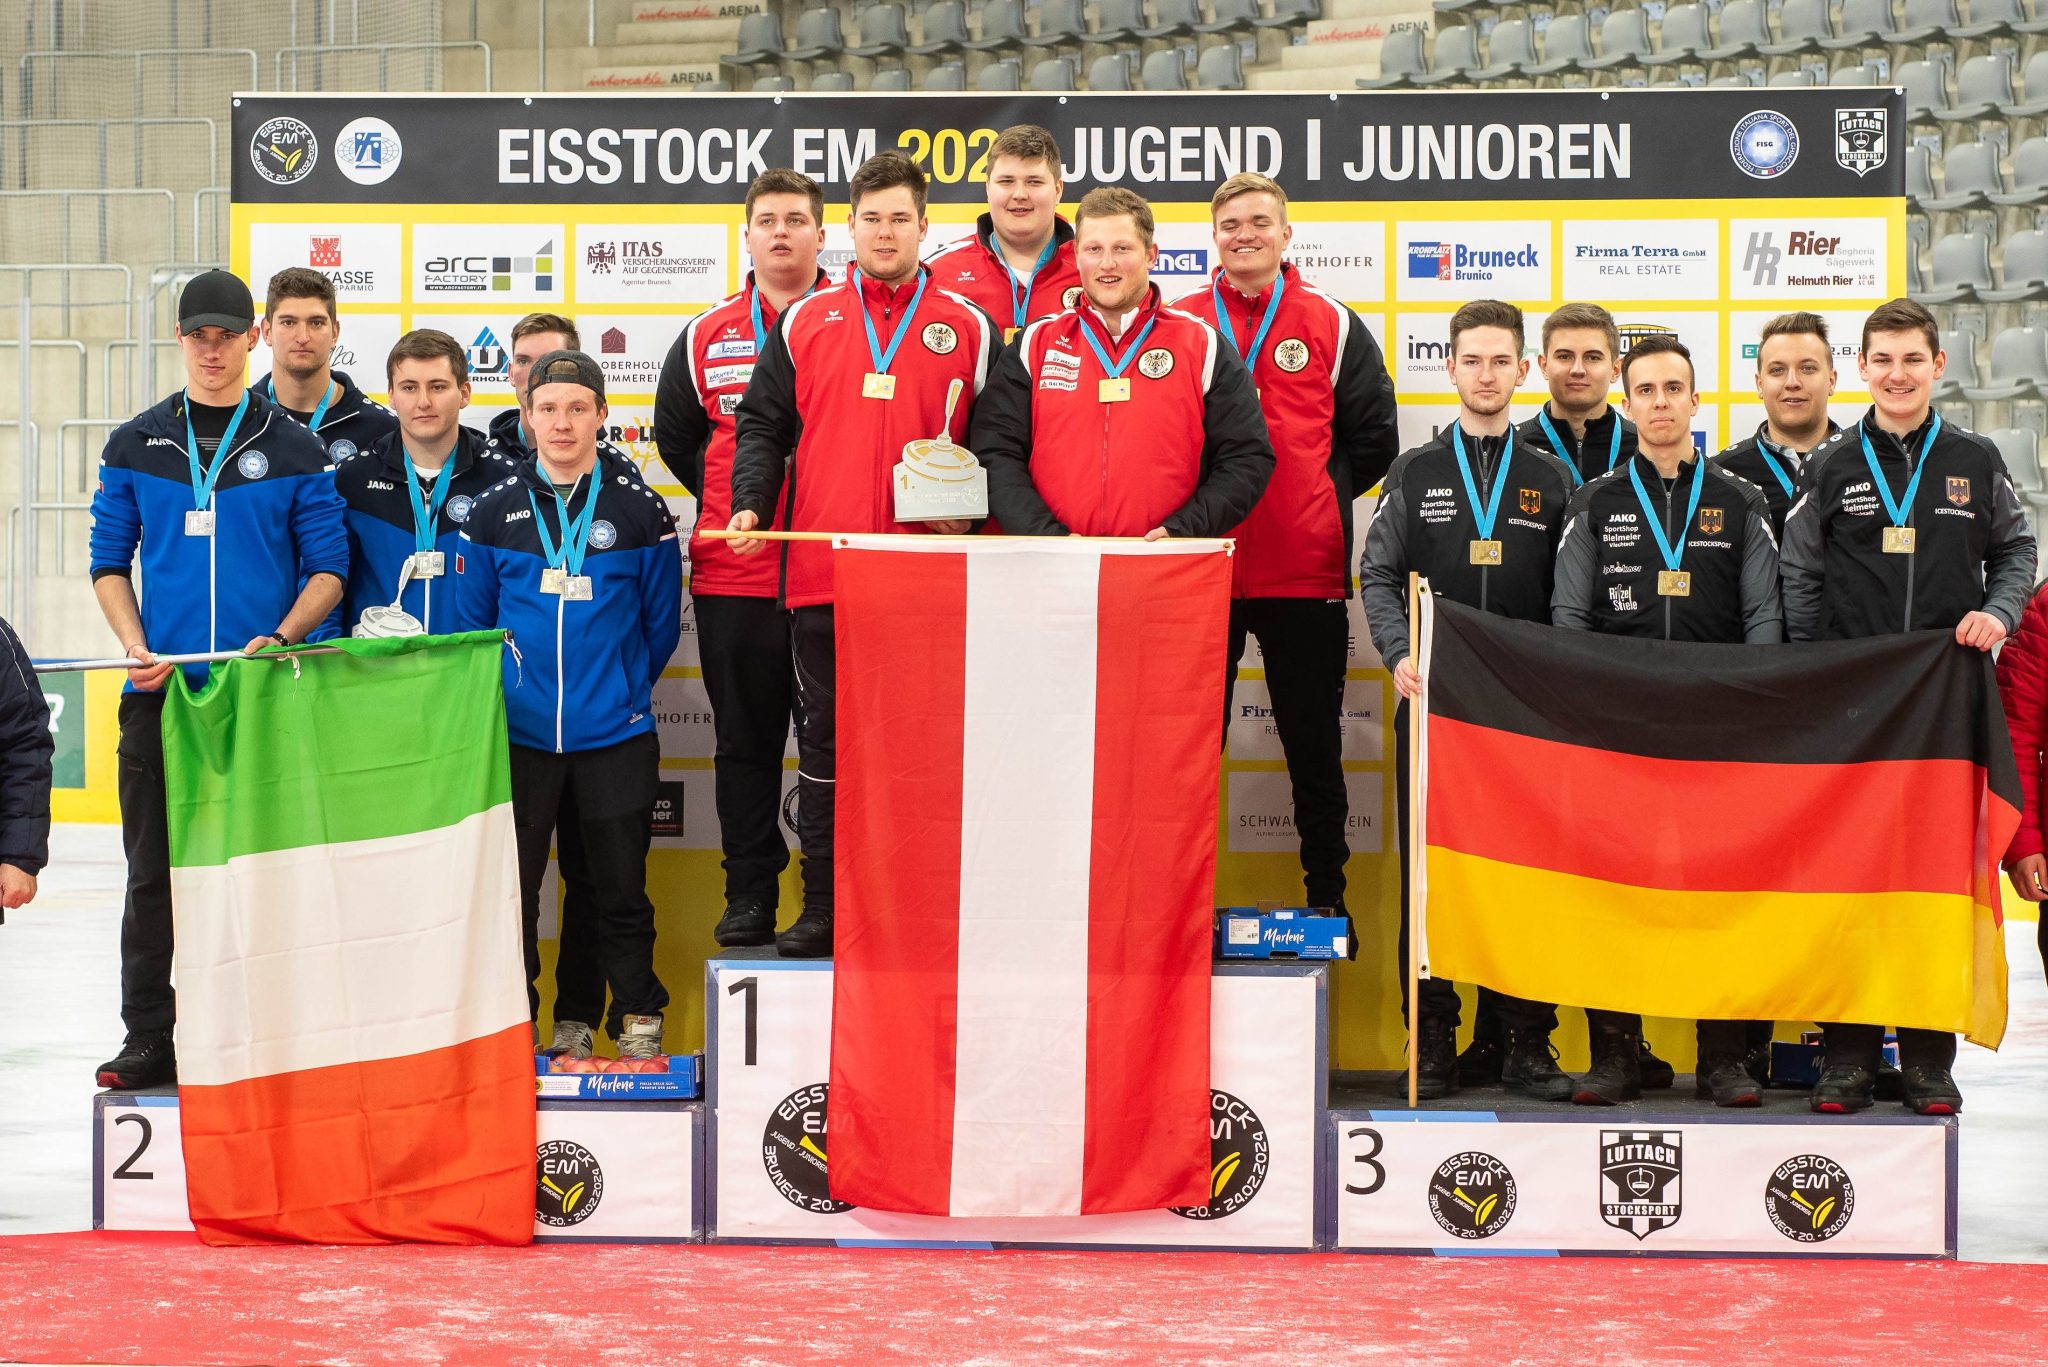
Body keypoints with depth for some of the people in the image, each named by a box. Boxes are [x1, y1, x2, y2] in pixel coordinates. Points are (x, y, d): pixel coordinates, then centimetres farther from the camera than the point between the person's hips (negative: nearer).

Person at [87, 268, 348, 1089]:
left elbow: (328, 567, 5)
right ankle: (148, 1043, 8)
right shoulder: (135, 448, 10)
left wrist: (282, 637, -12)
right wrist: (135, 646, -5)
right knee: (153, 872, 3)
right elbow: (109, 563, 12)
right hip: (160, 693, 2)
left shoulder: (294, 451, 5)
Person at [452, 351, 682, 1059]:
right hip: (517, 734, 1)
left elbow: (660, 623, 7)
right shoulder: (494, 510, 3)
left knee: (620, 885, 5)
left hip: (615, 734, -1)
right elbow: (472, 622, 10)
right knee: (511, 882, 6)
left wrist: (622, 688, 9)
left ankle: (638, 1020, 16)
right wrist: (505, 692, 7)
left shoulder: (640, 509, -1)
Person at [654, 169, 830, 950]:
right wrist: (738, 505, 15)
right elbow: (674, 434, 21)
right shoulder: (707, 338, 10)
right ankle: (750, 895, 12)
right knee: (745, 742, 6)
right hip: (734, 578, 2)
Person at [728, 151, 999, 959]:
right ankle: (823, 909, 11)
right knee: (824, 743, 5)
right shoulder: (804, 325, 10)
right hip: (821, 575, 1)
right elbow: (762, 425, 11)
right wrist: (750, 503, -5)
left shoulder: (967, 329, 7)